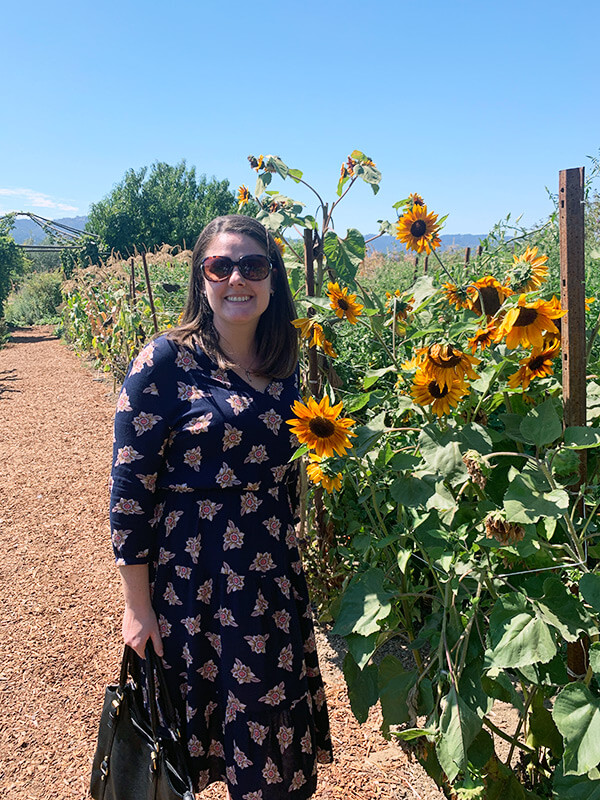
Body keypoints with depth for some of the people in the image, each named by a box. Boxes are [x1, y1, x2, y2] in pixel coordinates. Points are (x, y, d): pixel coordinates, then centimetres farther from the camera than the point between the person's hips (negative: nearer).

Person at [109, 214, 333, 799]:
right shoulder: (165, 363, -13)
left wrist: (294, 557, 16)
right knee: (201, 705, 13)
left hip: (273, 566, 5)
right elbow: (131, 487, -12)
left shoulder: (284, 364, 3)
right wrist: (137, 604, -11)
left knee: (277, 717, 17)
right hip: (190, 573, -5)